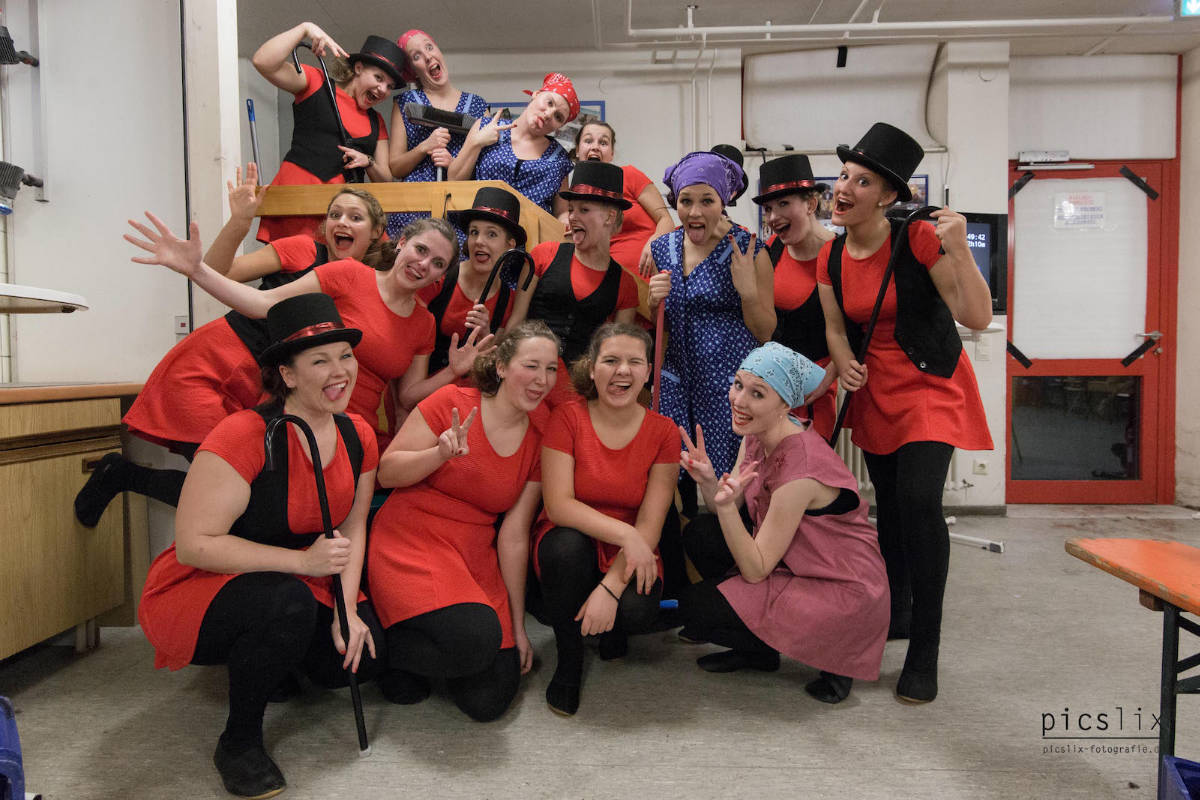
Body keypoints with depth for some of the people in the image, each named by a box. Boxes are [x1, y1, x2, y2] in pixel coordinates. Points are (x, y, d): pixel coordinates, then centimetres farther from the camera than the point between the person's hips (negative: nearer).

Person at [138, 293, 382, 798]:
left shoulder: (357, 437, -6)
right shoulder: (245, 436, -26)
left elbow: (352, 527, 3)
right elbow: (194, 544, -27)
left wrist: (347, 609, -10)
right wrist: (303, 561, -32)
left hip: (297, 586, 7)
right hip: (196, 590, -6)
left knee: (365, 651, -12)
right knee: (286, 601, -36)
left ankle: (265, 663, 21)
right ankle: (238, 741, -9)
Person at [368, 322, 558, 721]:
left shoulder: (540, 439, 3)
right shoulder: (451, 403, -8)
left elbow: (515, 534, 4)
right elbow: (387, 473, -5)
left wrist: (517, 626, 3)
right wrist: (442, 453, -24)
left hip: (475, 556, 4)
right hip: (412, 543, -4)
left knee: (488, 701, -9)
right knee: (476, 639, -31)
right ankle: (387, 647, 1)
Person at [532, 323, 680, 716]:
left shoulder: (663, 432, -6)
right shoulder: (567, 418, -10)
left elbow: (650, 523, -12)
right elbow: (558, 505, -18)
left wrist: (611, 587, -25)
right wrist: (625, 533, -29)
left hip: (629, 559, 1)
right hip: (571, 550, 0)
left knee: (638, 610, -31)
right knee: (567, 544, -35)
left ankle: (611, 627, 11)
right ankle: (569, 658, -8)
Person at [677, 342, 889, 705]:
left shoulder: (800, 470, -30)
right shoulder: (757, 435, -4)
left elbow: (755, 570, -24)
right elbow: (725, 508, -1)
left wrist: (727, 505, -36)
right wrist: (708, 482, -20)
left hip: (845, 594, -8)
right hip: (795, 567, 8)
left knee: (696, 605, -11)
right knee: (698, 534, -2)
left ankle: (831, 655, 2)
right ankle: (759, 651, 13)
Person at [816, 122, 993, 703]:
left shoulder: (919, 240, -18)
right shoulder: (831, 257, -3)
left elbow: (977, 316, -22)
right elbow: (835, 328, 4)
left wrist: (958, 249, -34)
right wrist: (845, 364, -16)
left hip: (930, 384, -5)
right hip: (874, 390, 6)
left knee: (919, 501, -21)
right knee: (888, 504, 15)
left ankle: (924, 655, -8)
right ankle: (896, 611, 38)